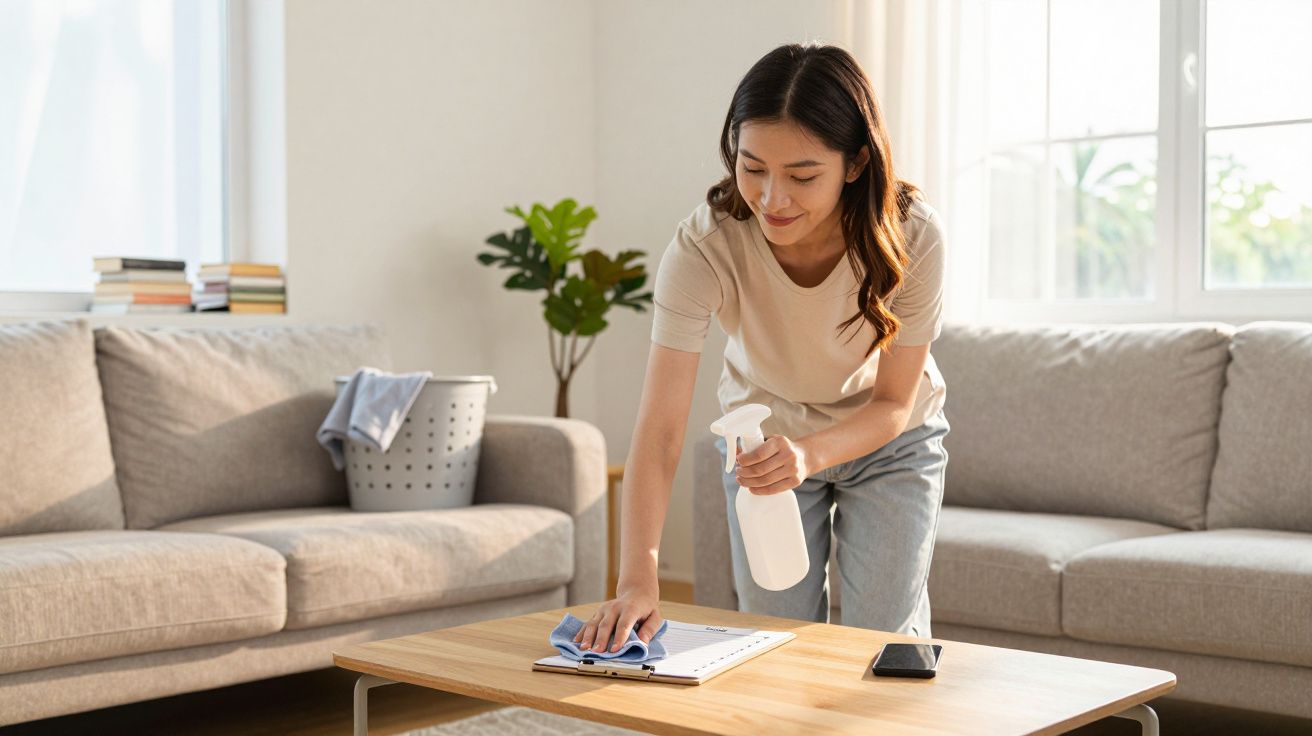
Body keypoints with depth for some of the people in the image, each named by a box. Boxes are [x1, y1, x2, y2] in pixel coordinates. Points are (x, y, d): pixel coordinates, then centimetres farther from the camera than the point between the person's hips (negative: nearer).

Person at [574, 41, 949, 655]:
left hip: (890, 443, 0)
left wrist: (810, 453, -41)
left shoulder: (912, 236, -31)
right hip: (763, 437, 0)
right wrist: (637, 580, -49)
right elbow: (659, 431, -37)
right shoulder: (703, 246, -33)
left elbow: (894, 404, -20)